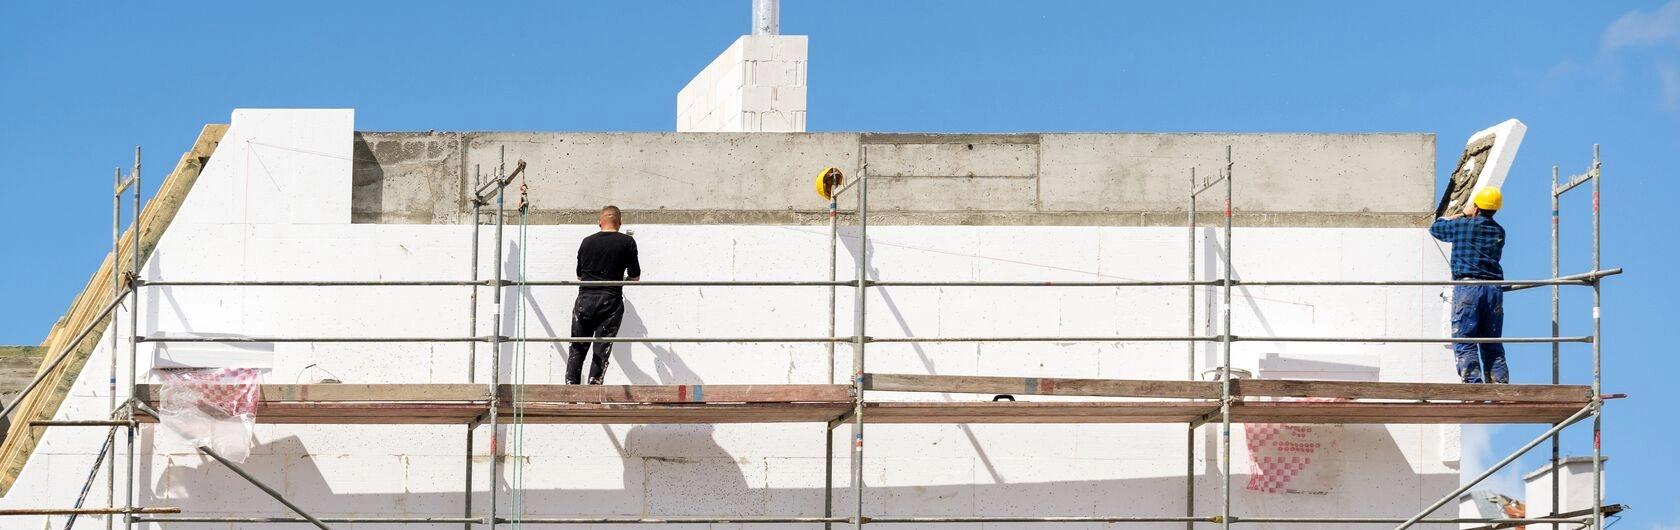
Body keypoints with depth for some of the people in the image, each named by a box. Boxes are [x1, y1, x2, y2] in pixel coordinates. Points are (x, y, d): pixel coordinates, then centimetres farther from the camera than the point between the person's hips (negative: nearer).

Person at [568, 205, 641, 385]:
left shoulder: (587, 242, 8)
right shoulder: (627, 242, -1)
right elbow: (635, 276, 3)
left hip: (585, 298, 2)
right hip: (610, 301, -2)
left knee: (577, 349, 11)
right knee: (601, 350, 1)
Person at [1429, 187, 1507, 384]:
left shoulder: (1462, 226, -1)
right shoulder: (1499, 232, 12)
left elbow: (1435, 228, 17)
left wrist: (1461, 215, 28)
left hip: (1467, 288, -5)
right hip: (1494, 289, 5)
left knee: (1465, 345, -7)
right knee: (1493, 346, 9)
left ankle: (1474, 384, -21)